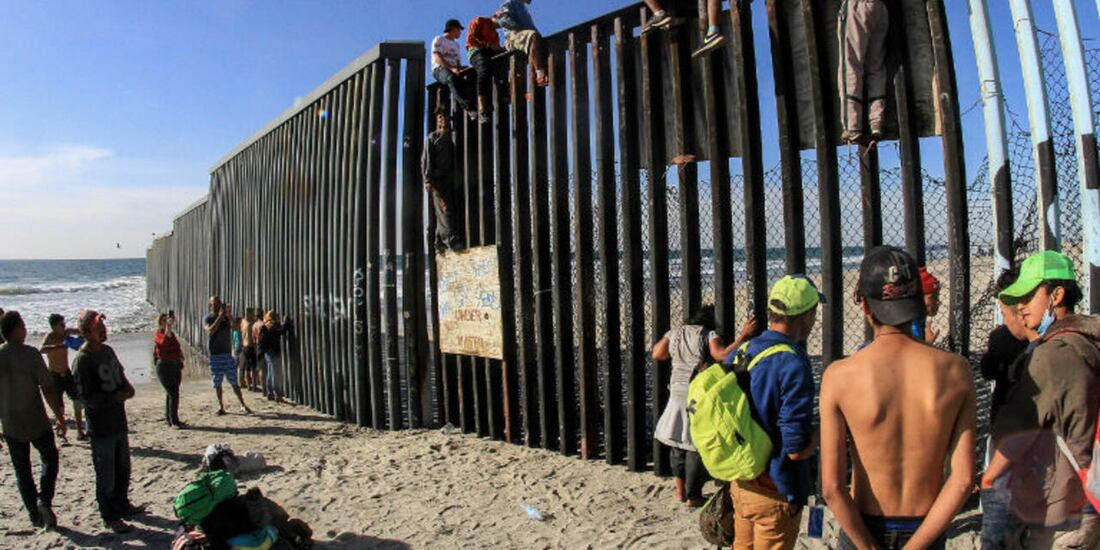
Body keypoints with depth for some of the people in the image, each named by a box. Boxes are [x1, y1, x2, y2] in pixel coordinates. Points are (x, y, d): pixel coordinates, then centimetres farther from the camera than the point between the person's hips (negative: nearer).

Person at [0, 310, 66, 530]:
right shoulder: (30, 354, -14)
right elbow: (48, 389, -15)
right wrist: (60, 417, -4)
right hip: (36, 422, -3)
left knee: (22, 471, 14)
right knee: (49, 457, 18)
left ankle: (35, 515, 19)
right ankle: (44, 499, -1)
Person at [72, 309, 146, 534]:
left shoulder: (107, 351, 6)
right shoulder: (83, 360, -19)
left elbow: (120, 375, 19)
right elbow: (88, 398, -21)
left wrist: (127, 388, -1)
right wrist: (116, 397, -18)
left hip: (119, 422, 8)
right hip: (101, 427, -8)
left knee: (123, 468, 21)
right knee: (106, 474, 5)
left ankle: (123, 506, 38)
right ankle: (110, 517, 20)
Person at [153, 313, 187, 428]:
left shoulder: (172, 333, 14)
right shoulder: (158, 334, -9)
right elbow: (164, 341, -33)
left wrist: (180, 354, 11)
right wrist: (168, 327, -41)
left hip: (175, 365, 8)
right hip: (164, 366, -8)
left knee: (170, 393, 15)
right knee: (173, 393, -13)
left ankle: (169, 418, 25)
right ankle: (174, 421, -10)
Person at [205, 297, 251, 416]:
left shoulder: (226, 317, 7)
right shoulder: (207, 319, 0)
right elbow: (210, 331, -18)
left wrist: (229, 315, -20)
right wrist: (219, 317, -20)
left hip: (227, 353, 1)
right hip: (214, 355, -1)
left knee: (234, 382, 1)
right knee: (217, 383, 4)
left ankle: (243, 405, 5)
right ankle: (221, 407, 13)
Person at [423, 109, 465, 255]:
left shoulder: (452, 139, 22)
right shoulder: (433, 137, 8)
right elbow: (426, 159, 0)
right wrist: (428, 179, -13)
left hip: (450, 179, 5)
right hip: (438, 179, -5)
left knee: (456, 209, 0)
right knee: (444, 209, -15)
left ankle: (440, 244, 5)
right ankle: (452, 240, -23)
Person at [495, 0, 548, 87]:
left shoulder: (523, 8, 37)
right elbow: (503, 19, -6)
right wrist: (519, 27, -14)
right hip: (513, 36, -8)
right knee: (534, 36, -37)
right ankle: (540, 74, -49)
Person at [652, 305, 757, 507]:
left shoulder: (675, 333, 7)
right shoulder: (709, 335, -8)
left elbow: (657, 354, 9)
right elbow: (721, 355, -23)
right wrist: (743, 335, -21)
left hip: (677, 393, 5)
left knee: (678, 442, 19)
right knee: (698, 447, 4)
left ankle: (680, 490, 26)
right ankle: (693, 496, 10)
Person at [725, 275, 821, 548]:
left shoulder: (738, 353, 0)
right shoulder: (793, 366, -23)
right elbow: (797, 449, -23)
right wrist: (821, 434, -4)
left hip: (740, 483, 7)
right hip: (774, 494, -7)